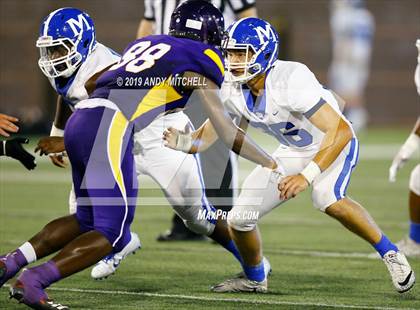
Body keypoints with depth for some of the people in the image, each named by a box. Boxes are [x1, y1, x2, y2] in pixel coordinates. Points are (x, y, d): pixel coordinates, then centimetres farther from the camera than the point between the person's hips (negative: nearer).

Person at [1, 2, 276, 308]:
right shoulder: (200, 59, 10)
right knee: (113, 233, -4)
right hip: (110, 128, -8)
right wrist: (271, 163, 23)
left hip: (79, 121, 8)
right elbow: (226, 131, 13)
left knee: (87, 220, 20)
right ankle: (32, 282, -17)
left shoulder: (146, 43, 28)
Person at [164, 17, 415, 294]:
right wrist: (184, 141, -29)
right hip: (293, 153, 7)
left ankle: (391, 254, -17)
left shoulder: (291, 80, -34)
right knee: (239, 220, -1)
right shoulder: (233, 90, -14)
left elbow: (341, 131, -37)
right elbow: (206, 137, -6)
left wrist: (307, 176, -45)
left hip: (334, 145, -6)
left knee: (327, 200, -37)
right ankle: (254, 279, 28)